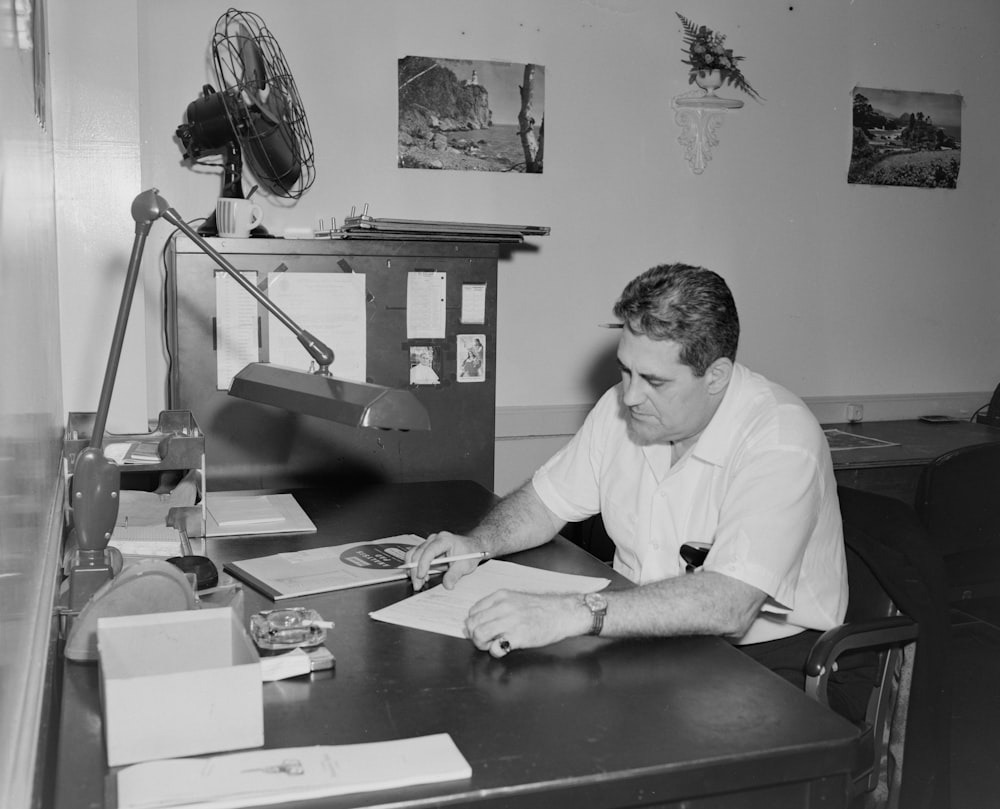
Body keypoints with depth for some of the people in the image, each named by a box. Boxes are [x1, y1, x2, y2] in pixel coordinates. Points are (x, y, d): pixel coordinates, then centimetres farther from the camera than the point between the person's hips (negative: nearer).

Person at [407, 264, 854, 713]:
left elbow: (728, 603, -36)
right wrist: (478, 543, -10)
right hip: (643, 630, 6)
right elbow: (546, 500, 10)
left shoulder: (782, 441, -24)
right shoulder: (623, 406, -2)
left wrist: (573, 614, -44)